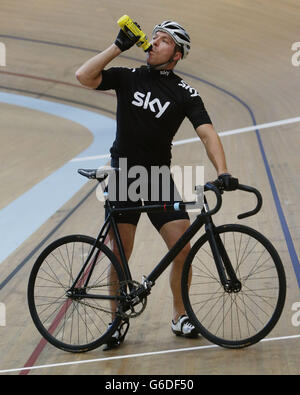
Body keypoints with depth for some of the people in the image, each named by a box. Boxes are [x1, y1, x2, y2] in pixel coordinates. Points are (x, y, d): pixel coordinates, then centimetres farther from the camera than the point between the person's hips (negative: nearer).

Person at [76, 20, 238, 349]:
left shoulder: (184, 93, -2)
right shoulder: (128, 78, 2)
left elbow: (207, 132, -13)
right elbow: (84, 76, -11)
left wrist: (222, 171, -28)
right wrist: (119, 46, -13)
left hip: (159, 180, 0)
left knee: (183, 249, -7)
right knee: (119, 254, 0)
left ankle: (179, 316, 13)